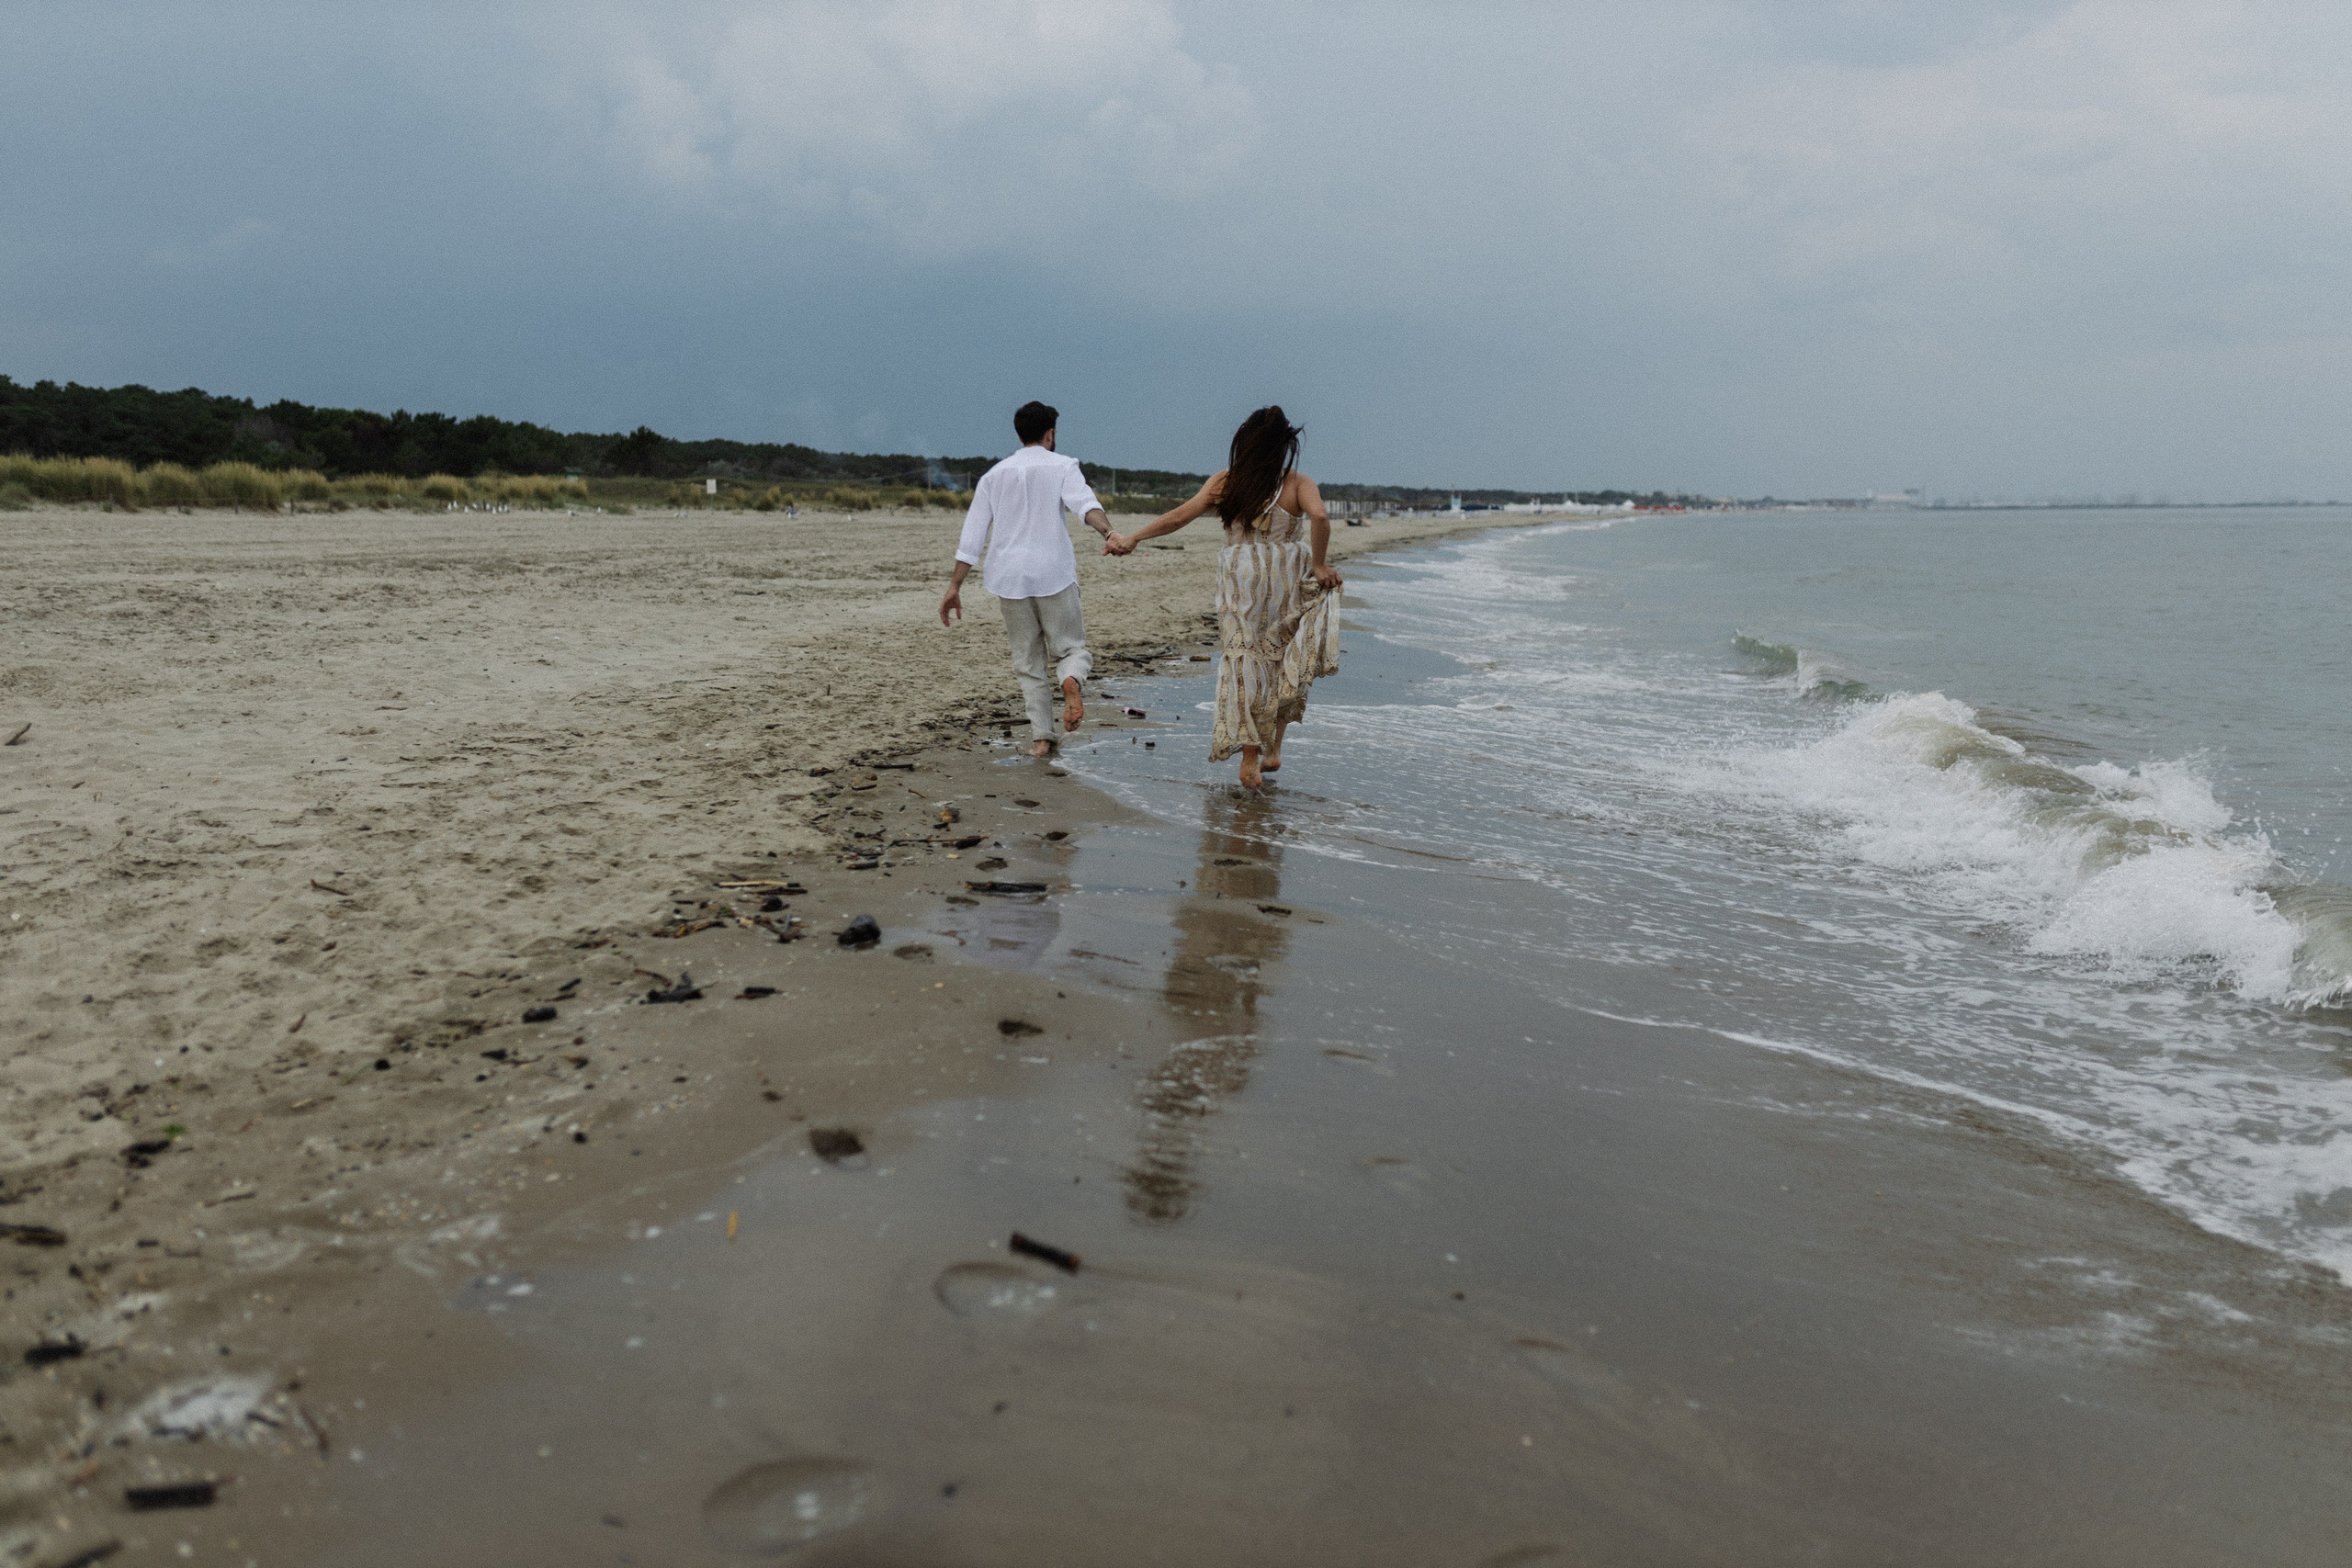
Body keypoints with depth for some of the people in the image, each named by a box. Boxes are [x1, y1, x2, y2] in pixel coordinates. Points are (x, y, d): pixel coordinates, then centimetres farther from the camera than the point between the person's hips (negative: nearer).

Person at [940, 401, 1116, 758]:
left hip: (1009, 578, 3)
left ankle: (1041, 737, 3)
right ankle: (1070, 679, -29)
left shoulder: (994, 475, 15)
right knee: (1070, 647, 7)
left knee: (1028, 662, 11)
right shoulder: (1062, 466, 5)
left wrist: (955, 587, 10)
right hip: (1053, 572, -3)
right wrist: (1109, 533, -34)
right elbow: (1084, 503, -17)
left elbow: (972, 535, 10)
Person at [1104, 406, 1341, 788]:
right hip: (1287, 580, -1)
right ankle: (1273, 749, 19)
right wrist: (1317, 565, -9)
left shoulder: (1225, 481, 3)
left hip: (1240, 578, 1)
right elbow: (1319, 517, -20)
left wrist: (1132, 538, 1)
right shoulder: (1297, 483, -1)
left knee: (1244, 661, 5)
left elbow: (1179, 516, -3)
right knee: (1284, 664, 16)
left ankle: (1250, 758, 0)